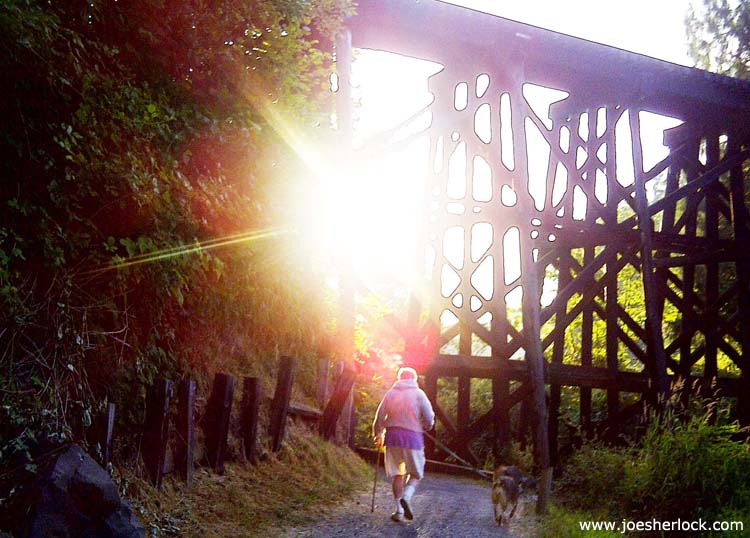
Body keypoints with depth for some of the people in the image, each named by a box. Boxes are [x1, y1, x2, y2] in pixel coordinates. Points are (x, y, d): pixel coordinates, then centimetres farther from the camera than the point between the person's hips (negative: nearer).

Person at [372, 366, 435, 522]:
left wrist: (378, 435, 21)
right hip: (413, 436, -2)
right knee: (416, 473, 10)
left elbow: (379, 416, 8)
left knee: (397, 474, 11)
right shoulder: (418, 394, 2)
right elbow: (429, 418, -4)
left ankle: (399, 510, 8)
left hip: (392, 436, 3)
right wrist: (424, 426, 18)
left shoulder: (391, 393, 9)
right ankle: (407, 496, -16)